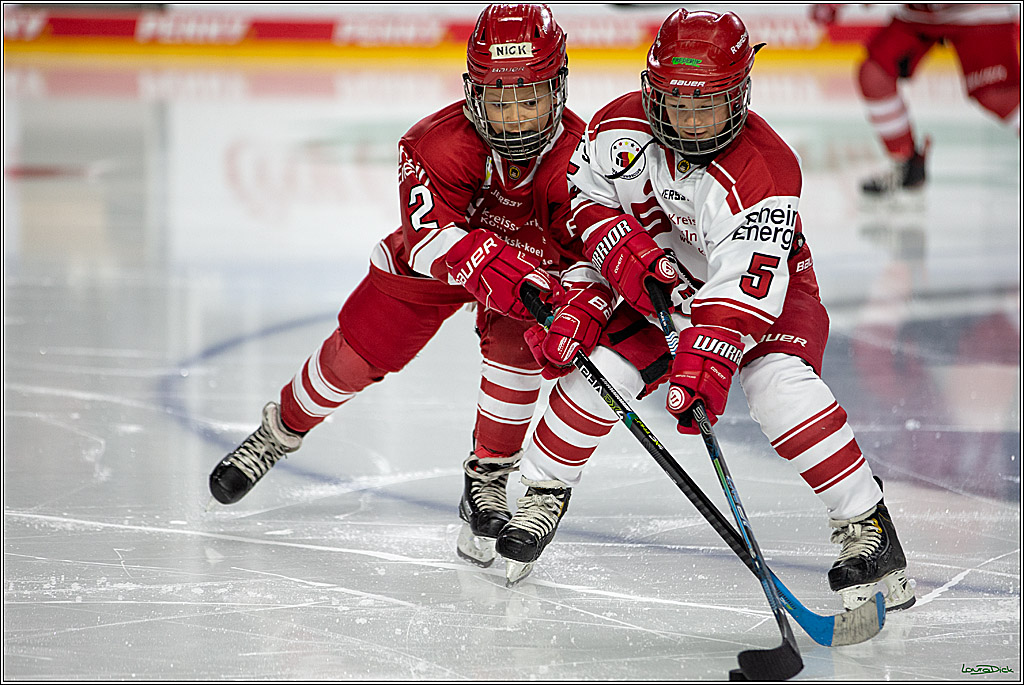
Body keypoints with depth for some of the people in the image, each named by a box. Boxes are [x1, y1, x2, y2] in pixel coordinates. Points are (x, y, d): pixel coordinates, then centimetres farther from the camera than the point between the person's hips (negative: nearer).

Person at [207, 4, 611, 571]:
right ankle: (279, 433, 29)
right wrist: (487, 262, -64)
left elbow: (592, 252, -35)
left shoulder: (578, 155, -33)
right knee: (354, 354, 0)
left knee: (516, 348, -26)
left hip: (529, 258, 0)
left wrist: (580, 310, -56)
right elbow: (430, 232, -46)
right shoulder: (439, 142, -36)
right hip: (433, 259, 0)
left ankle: (487, 484, -5)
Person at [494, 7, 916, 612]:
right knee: (602, 363, -13)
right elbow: (586, 197, -3)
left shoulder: (764, 171, -34)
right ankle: (544, 493, 10)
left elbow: (744, 288, -39)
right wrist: (627, 254, -22)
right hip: (661, 275, 4)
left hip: (765, 282, -4)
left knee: (777, 381, -28)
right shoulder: (622, 126, -19)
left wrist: (704, 364, -49)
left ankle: (867, 523, -22)